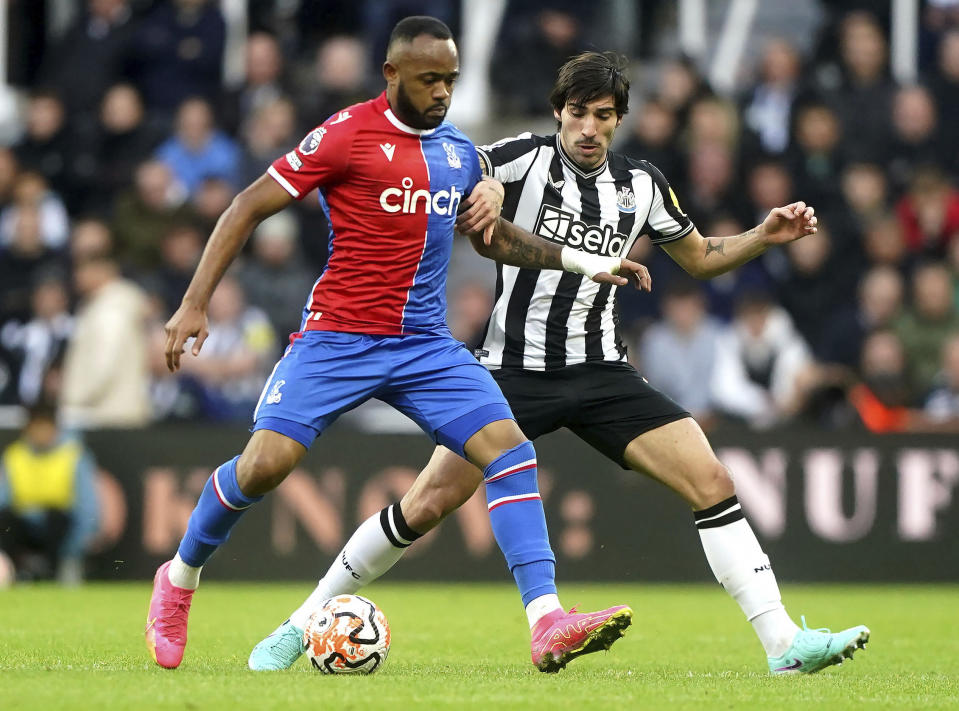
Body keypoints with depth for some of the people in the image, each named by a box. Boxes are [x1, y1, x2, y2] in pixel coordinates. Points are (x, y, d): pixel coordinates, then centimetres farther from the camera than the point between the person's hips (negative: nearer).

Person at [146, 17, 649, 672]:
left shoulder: (458, 150, 11)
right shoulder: (347, 133, -8)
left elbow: (493, 237, 28)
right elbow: (249, 208, -6)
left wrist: (584, 262, 19)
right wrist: (195, 303, -12)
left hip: (426, 345, 5)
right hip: (337, 340, -5)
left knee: (510, 450, -13)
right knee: (265, 463, -16)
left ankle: (548, 624, -19)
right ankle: (179, 580, 12)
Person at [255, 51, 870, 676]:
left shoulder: (641, 185, 8)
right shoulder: (528, 159, -5)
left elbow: (700, 258, 21)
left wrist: (765, 236, 5)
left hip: (600, 373, 3)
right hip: (515, 366, -3)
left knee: (712, 482, -12)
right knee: (429, 503, -10)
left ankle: (786, 645, -9)